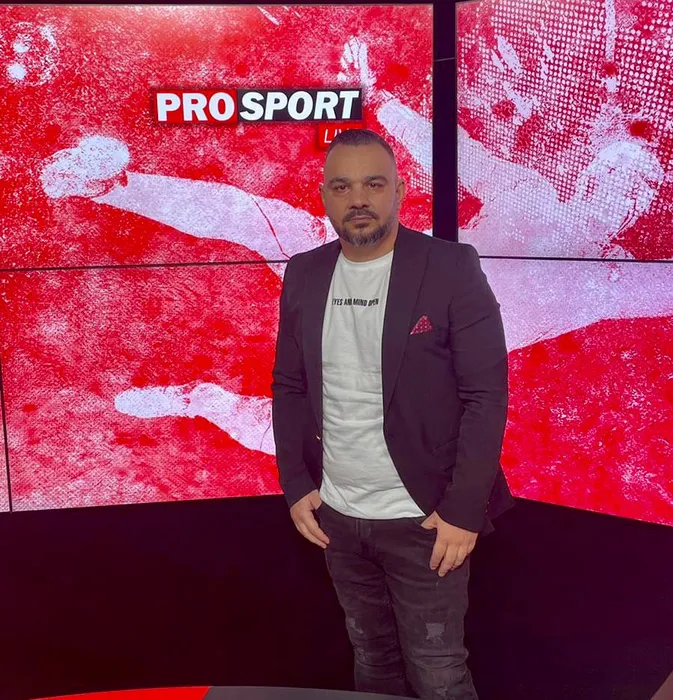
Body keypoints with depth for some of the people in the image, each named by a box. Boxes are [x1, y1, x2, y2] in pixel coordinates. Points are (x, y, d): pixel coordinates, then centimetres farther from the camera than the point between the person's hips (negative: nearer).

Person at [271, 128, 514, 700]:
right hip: (337, 515, 4)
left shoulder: (451, 268, -12)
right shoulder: (304, 275, 2)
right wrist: (296, 486, 1)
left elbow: (486, 395, -13)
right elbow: (289, 386, 8)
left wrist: (463, 509, -15)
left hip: (424, 518, -4)